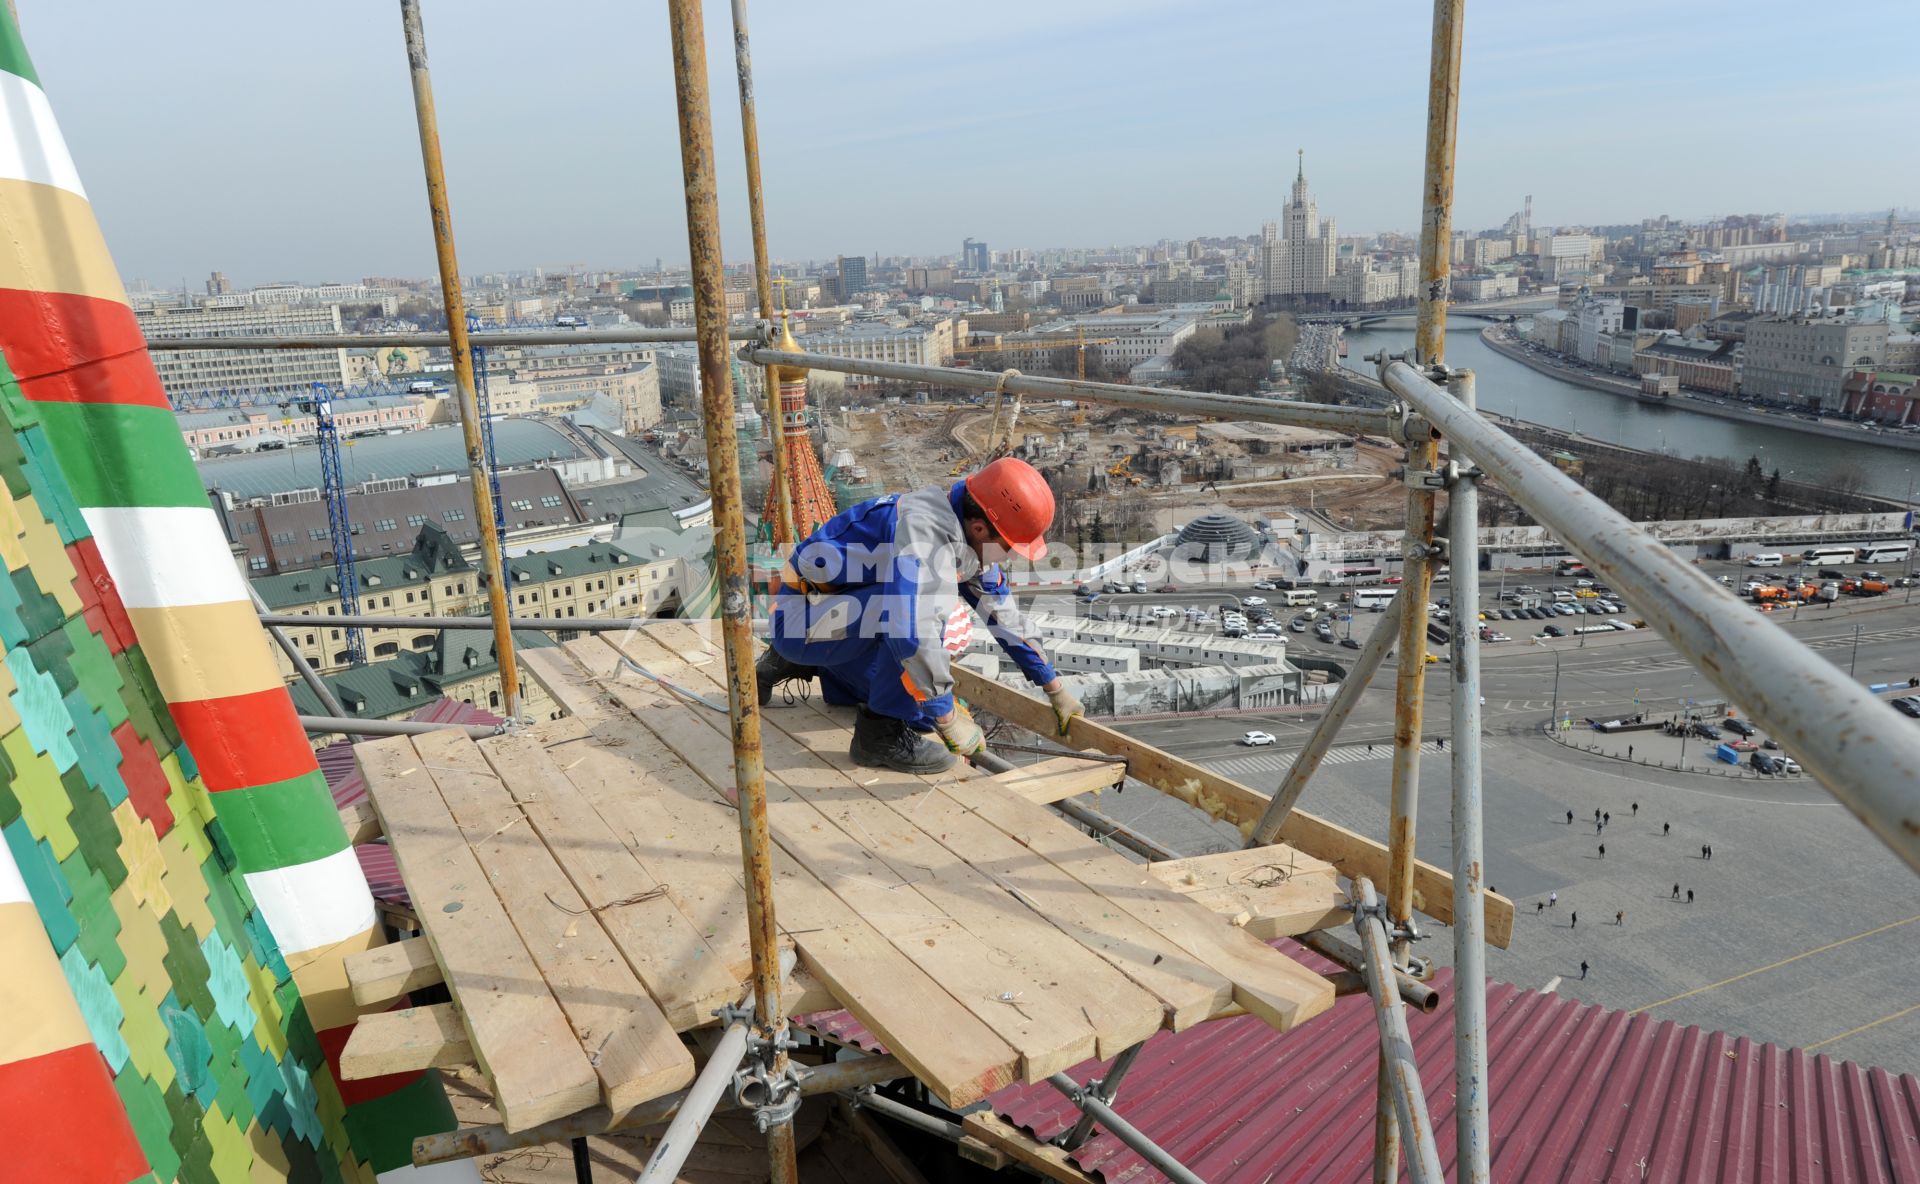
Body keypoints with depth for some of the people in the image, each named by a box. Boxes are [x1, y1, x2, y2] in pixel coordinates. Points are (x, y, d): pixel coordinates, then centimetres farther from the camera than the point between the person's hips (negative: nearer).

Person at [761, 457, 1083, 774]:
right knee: (938, 604, -29)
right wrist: (948, 718, -31)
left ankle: (798, 663, 31)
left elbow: (1003, 615, 10)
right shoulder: (927, 532, -31)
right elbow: (910, 631, -40)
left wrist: (1055, 688, 14)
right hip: (799, 617, -10)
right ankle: (883, 732, -17)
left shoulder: (970, 542, 0)